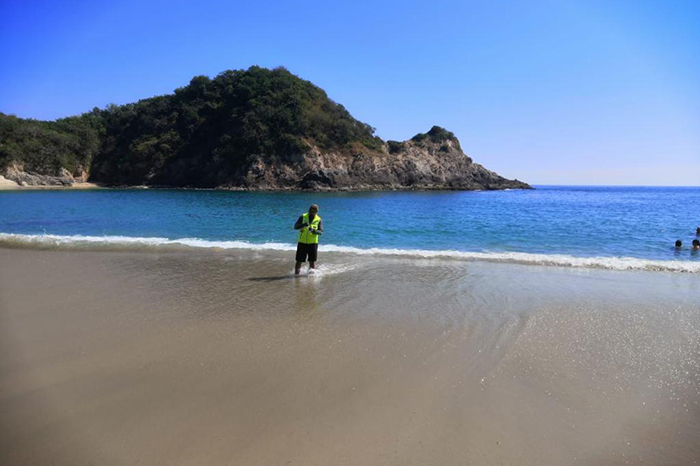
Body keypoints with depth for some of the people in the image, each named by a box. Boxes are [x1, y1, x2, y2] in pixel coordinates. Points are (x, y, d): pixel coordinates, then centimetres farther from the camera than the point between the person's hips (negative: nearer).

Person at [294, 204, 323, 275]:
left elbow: (321, 232, -11)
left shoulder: (319, 220, 0)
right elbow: (295, 227, -7)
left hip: (313, 243, 0)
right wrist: (303, 225, -26)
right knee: (299, 261, 2)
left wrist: (313, 230, -32)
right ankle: (296, 274, 14)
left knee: (312, 261, -1)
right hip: (302, 243, 0)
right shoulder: (303, 217, 2)